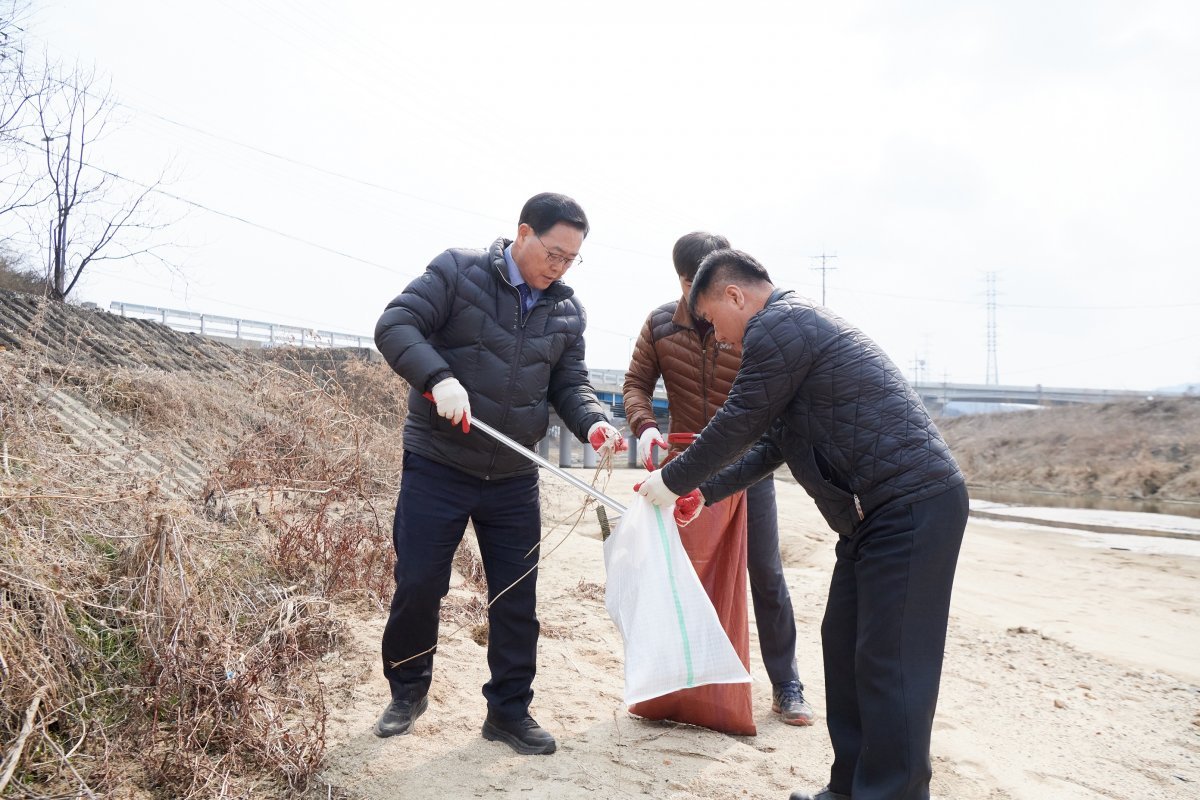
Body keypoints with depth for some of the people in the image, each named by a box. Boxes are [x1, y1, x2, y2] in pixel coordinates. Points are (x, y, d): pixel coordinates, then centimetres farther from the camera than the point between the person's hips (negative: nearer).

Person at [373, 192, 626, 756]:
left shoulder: (567, 311, 5)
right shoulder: (458, 272, -8)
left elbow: (569, 384, 8)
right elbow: (394, 326, -13)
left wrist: (593, 423, -14)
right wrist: (439, 377, -30)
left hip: (513, 479, 4)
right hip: (437, 467, -3)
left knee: (517, 598, 8)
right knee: (418, 584, 4)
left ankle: (509, 710, 24)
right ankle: (407, 691, 30)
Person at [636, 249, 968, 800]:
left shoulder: (778, 326, -11)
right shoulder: (799, 324, 21)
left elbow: (738, 426, -10)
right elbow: (771, 442, 24)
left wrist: (673, 481, 4)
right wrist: (704, 491, 24)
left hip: (910, 508, -10)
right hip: (882, 511, 10)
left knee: (888, 665, -6)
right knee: (844, 647, 13)